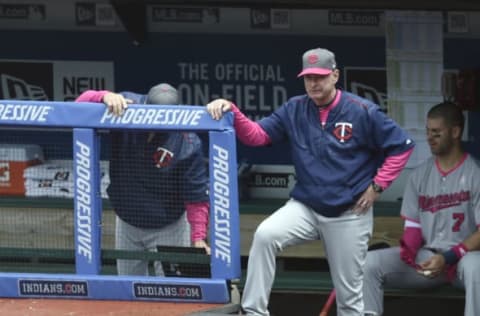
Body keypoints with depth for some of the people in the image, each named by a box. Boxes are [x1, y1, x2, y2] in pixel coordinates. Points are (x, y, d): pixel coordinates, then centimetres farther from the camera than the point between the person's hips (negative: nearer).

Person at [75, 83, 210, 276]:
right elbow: (80, 104, -21)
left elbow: (197, 196, -23)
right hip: (127, 222, 4)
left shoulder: (187, 143, -28)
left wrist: (198, 237, -33)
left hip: (168, 228, -4)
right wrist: (105, 97, -42)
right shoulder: (125, 105, -20)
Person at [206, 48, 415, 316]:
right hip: (305, 207, 3)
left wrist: (377, 186, -8)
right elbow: (257, 135, -3)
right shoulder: (294, 110, 0)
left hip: (349, 214, -2)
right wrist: (232, 112, -20)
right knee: (265, 236, -25)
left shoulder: (362, 112, -11)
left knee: (349, 293, 4)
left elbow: (402, 146, -6)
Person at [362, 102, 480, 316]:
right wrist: (408, 251, -13)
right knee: (370, 263, -16)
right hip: (425, 256, 5)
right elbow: (413, 225, 10)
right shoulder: (419, 175, 9)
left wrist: (448, 258, -21)